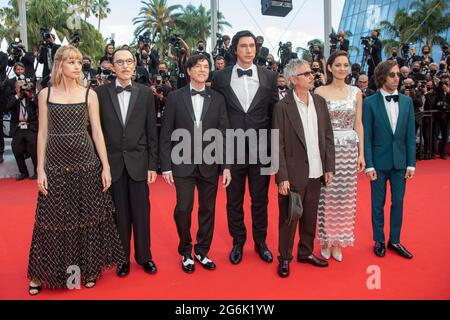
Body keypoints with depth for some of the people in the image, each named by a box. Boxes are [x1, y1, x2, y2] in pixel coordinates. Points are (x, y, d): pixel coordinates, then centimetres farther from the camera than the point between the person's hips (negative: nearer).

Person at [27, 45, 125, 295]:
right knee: (54, 218, 5)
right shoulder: (45, 94, 3)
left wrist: (106, 167, -4)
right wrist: (40, 169, -2)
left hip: (86, 162, 0)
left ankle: (87, 268, 25)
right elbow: (42, 133, 3)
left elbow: (97, 132, 1)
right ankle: (43, 272, 22)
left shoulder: (89, 94, 2)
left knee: (87, 216, 7)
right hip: (55, 163, 0)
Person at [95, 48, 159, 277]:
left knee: (141, 211, 7)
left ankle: (144, 256, 23)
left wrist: (153, 165, 0)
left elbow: (151, 132, 3)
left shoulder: (145, 93, 2)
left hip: (138, 162, 1)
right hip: (112, 163, 0)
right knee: (119, 213, 7)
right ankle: (122, 258, 23)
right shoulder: (101, 93, 1)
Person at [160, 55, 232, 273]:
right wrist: (166, 166, -3)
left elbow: (224, 134, 4)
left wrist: (226, 166, -1)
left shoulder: (218, 99, 5)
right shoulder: (175, 97, 2)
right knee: (183, 209, -2)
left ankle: (202, 251, 27)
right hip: (183, 163, -1)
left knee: (207, 209, 8)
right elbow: (166, 135, 1)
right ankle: (185, 252, 20)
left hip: (209, 164, 2)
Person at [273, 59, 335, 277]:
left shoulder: (320, 102, 6)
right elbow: (278, 145, -11)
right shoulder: (283, 107, -10)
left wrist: (329, 167, 4)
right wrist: (283, 177, -14)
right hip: (294, 174, -5)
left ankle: (306, 252, 34)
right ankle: (284, 258, 24)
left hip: (316, 173, 5)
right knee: (288, 218, 8)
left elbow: (328, 137, 8)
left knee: (310, 217, 16)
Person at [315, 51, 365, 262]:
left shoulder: (356, 92, 8)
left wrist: (361, 153, 4)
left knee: (345, 195, 6)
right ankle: (324, 240, 17)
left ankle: (338, 241, 20)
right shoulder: (320, 92, 0)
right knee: (326, 195, 1)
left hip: (349, 149, 3)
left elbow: (358, 124, 8)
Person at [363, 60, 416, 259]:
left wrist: (411, 163, 0)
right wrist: (369, 165, -11)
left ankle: (395, 241, 25)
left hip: (400, 161, 3)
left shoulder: (407, 101, 3)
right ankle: (379, 241, 24)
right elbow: (366, 137, -7)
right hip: (379, 161, -3)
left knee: (398, 202, 10)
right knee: (378, 203, 9)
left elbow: (410, 135, 4)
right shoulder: (370, 103, -7)